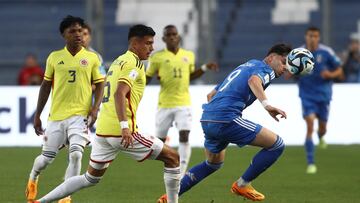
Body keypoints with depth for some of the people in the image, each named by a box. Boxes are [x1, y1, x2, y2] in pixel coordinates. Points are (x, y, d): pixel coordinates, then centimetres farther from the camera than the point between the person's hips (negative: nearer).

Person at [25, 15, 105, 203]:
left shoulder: (91, 58, 2)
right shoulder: (54, 58, 5)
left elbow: (99, 85, 7)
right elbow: (46, 86, 12)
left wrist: (95, 107, -10)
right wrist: (37, 115, 12)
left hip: (80, 115, -1)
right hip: (56, 115, 1)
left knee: (76, 154, -19)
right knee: (47, 157, 8)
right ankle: (33, 178, 42)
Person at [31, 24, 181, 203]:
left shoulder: (118, 61, 21)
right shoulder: (134, 63, -9)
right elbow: (119, 94, -23)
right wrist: (125, 126, -31)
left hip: (102, 130, 9)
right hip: (121, 132, -9)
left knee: (91, 178, 19)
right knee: (172, 158, 1)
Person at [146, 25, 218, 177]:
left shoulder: (189, 55, 9)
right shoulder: (158, 57, -2)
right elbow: (147, 78, 3)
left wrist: (205, 68, 11)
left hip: (183, 104, 1)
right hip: (165, 105, -1)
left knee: (184, 137, -14)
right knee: (160, 140, 3)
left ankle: (181, 175, -11)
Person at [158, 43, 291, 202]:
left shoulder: (245, 66, 29)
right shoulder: (265, 69, 2)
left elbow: (211, 95, 33)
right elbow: (254, 80, -25)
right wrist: (266, 104, -38)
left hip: (206, 119, 9)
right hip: (226, 119, -9)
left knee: (213, 164, 32)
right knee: (277, 145, -5)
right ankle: (242, 185, 4)